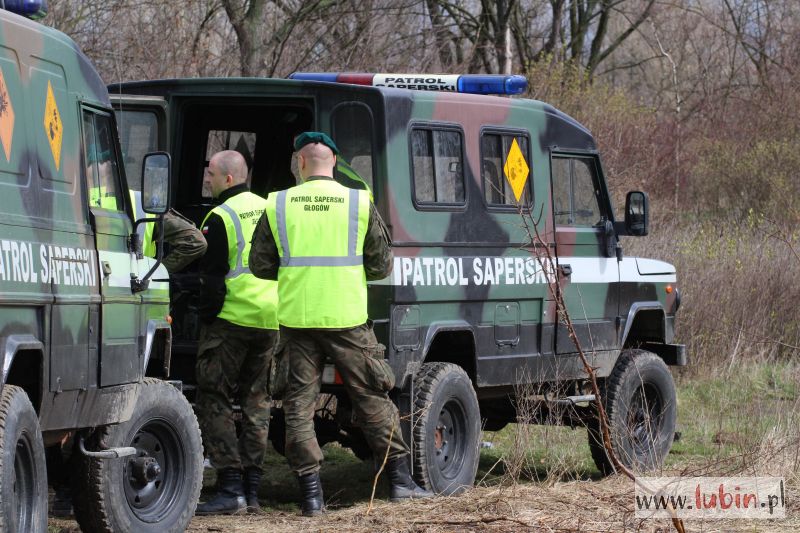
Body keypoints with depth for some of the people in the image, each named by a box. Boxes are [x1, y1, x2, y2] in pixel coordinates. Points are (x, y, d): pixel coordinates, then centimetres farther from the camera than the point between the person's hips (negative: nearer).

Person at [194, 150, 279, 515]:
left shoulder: (221, 218, -10)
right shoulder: (267, 209, 12)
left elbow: (213, 276, -10)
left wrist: (207, 317, -3)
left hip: (232, 318, -7)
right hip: (270, 319, 7)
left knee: (213, 399, -2)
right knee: (256, 400, 13)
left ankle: (230, 488, -9)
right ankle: (251, 488, 12)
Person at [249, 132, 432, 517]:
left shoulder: (278, 206, 0)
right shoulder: (359, 203, -1)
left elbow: (261, 265, 5)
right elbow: (381, 265, 3)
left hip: (297, 318, 0)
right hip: (347, 318, 0)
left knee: (299, 403, 7)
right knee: (372, 398, 10)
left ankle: (311, 493, 4)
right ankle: (400, 478, 11)